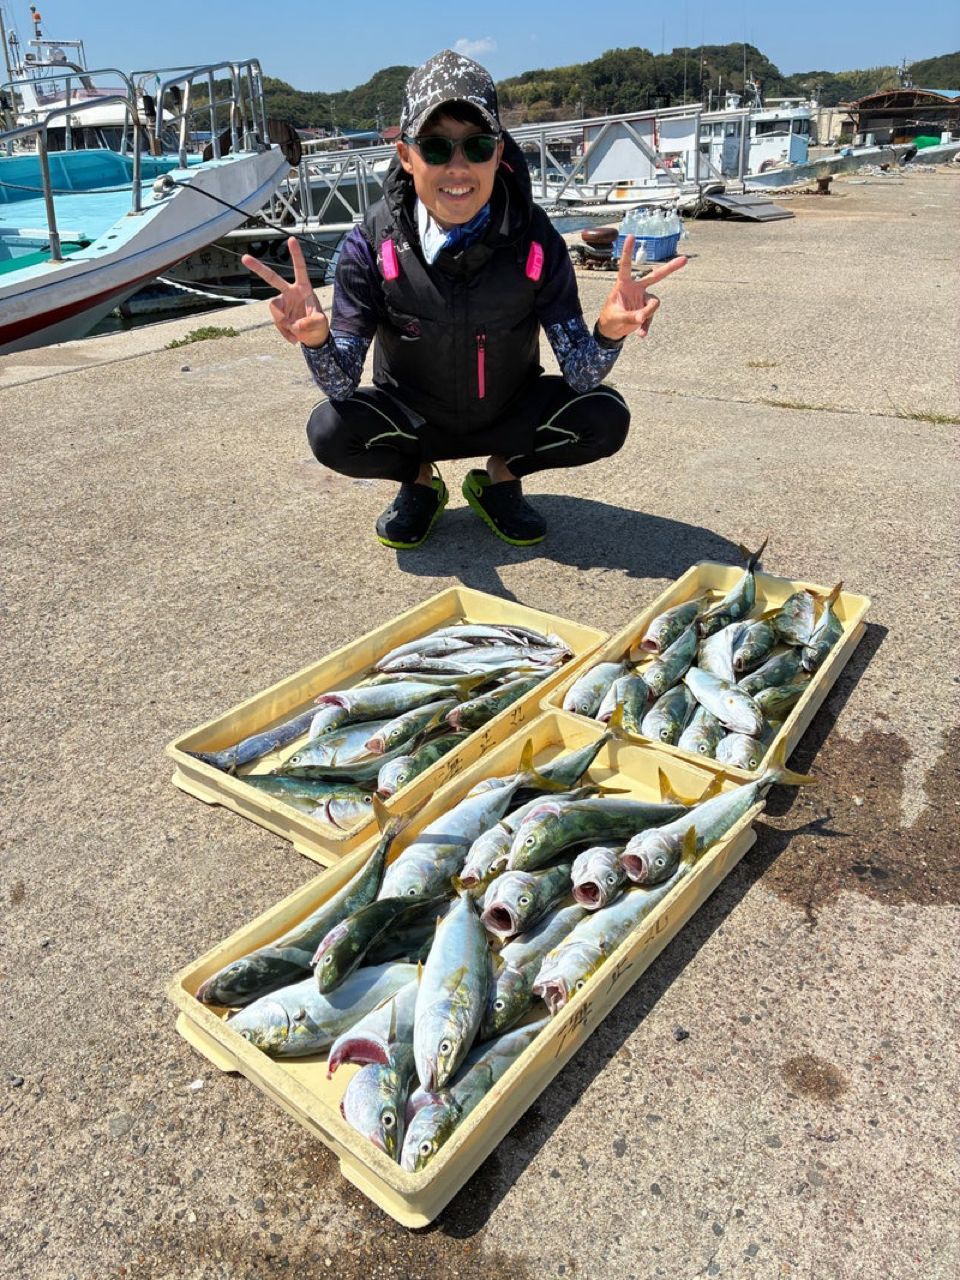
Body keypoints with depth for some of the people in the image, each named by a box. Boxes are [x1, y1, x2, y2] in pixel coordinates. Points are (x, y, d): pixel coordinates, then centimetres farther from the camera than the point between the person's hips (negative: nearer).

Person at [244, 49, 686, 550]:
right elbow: (341, 383, -22)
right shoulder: (371, 245, -19)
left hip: (510, 415, 1)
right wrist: (316, 338, -45)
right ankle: (419, 481, 6)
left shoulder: (536, 241, -18)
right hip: (412, 421, 0)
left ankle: (501, 476, 7)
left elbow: (580, 375, -19)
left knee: (604, 418, -22)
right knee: (330, 430, -28)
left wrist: (607, 332, -42)